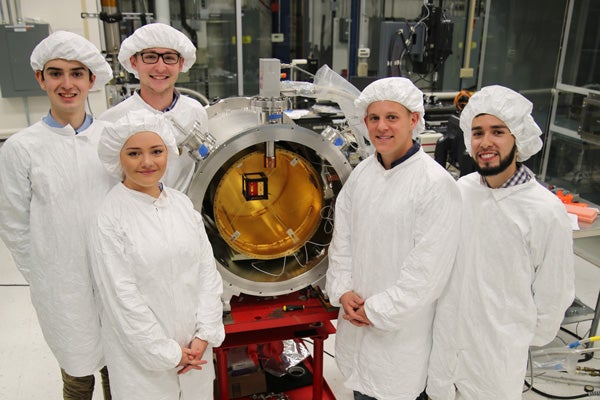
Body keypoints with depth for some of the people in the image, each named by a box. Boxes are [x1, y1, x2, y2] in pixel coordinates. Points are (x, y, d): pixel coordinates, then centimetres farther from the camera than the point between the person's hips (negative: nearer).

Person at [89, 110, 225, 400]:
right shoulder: (110, 219, -15)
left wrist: (204, 334, -7)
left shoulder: (182, 203, -1)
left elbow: (207, 269, 0)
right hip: (142, 352, -4)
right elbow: (121, 296, -15)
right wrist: (167, 353, -12)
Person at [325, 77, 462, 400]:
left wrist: (377, 311, -15)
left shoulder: (436, 185, -20)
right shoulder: (361, 173, 0)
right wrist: (343, 291, -5)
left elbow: (427, 269, -20)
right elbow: (342, 237, 6)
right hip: (355, 317, 6)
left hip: (402, 328, -5)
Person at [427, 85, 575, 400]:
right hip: (446, 338, 4)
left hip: (498, 353, -4)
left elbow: (553, 295, -7)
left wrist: (525, 339, 3)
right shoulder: (461, 190, -4)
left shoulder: (546, 211, -17)